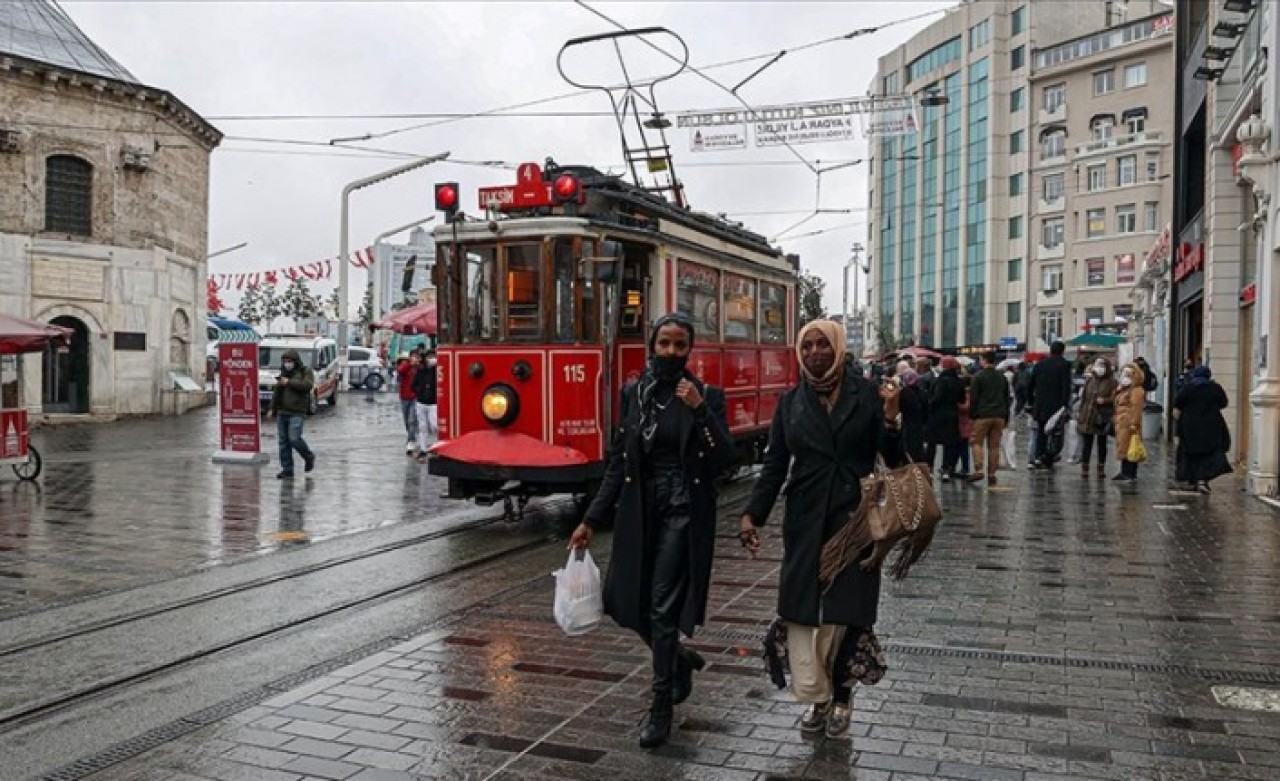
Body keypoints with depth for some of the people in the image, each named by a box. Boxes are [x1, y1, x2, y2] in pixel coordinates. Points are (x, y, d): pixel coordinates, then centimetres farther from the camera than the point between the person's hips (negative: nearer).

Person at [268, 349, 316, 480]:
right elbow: (276, 393, 24)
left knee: (294, 438, -14)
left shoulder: (306, 371, 0)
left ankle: (309, 457, 11)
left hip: (297, 412, -6)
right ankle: (287, 469, 10)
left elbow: (307, 385, -19)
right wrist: (272, 409, 19)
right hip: (282, 412, 6)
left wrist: (289, 382, -15)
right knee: (283, 441, 4)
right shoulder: (284, 373, 18)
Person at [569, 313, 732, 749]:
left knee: (662, 606, -6)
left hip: (684, 512, -4)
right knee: (623, 601, 8)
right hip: (639, 512, 5)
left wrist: (699, 411, -22)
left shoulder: (707, 396, -3)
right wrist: (591, 520, 5)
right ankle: (680, 659, 35)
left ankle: (661, 710, 9)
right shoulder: (633, 394, 6)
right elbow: (617, 462, 8)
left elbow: (723, 460, -12)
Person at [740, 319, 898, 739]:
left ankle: (840, 698, 19)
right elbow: (774, 464, 4)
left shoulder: (866, 395, -1)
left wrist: (891, 419, -21)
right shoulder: (790, 402, 5)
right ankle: (817, 696, 17)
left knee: (848, 610, 2)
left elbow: (894, 458, -3)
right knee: (805, 609, 1)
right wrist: (753, 513, -6)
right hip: (806, 522, 2)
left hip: (854, 519, -2)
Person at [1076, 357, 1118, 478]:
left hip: (1103, 418, -3)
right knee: (1087, 443, 5)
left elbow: (1115, 399, -8)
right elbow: (1083, 398, 13)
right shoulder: (1089, 380, 11)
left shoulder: (1112, 382, -3)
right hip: (1088, 417, 3)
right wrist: (1081, 414, 11)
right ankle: (1084, 467, 10)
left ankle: (1101, 468, 16)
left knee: (1102, 443, 8)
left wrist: (1105, 400, -25)